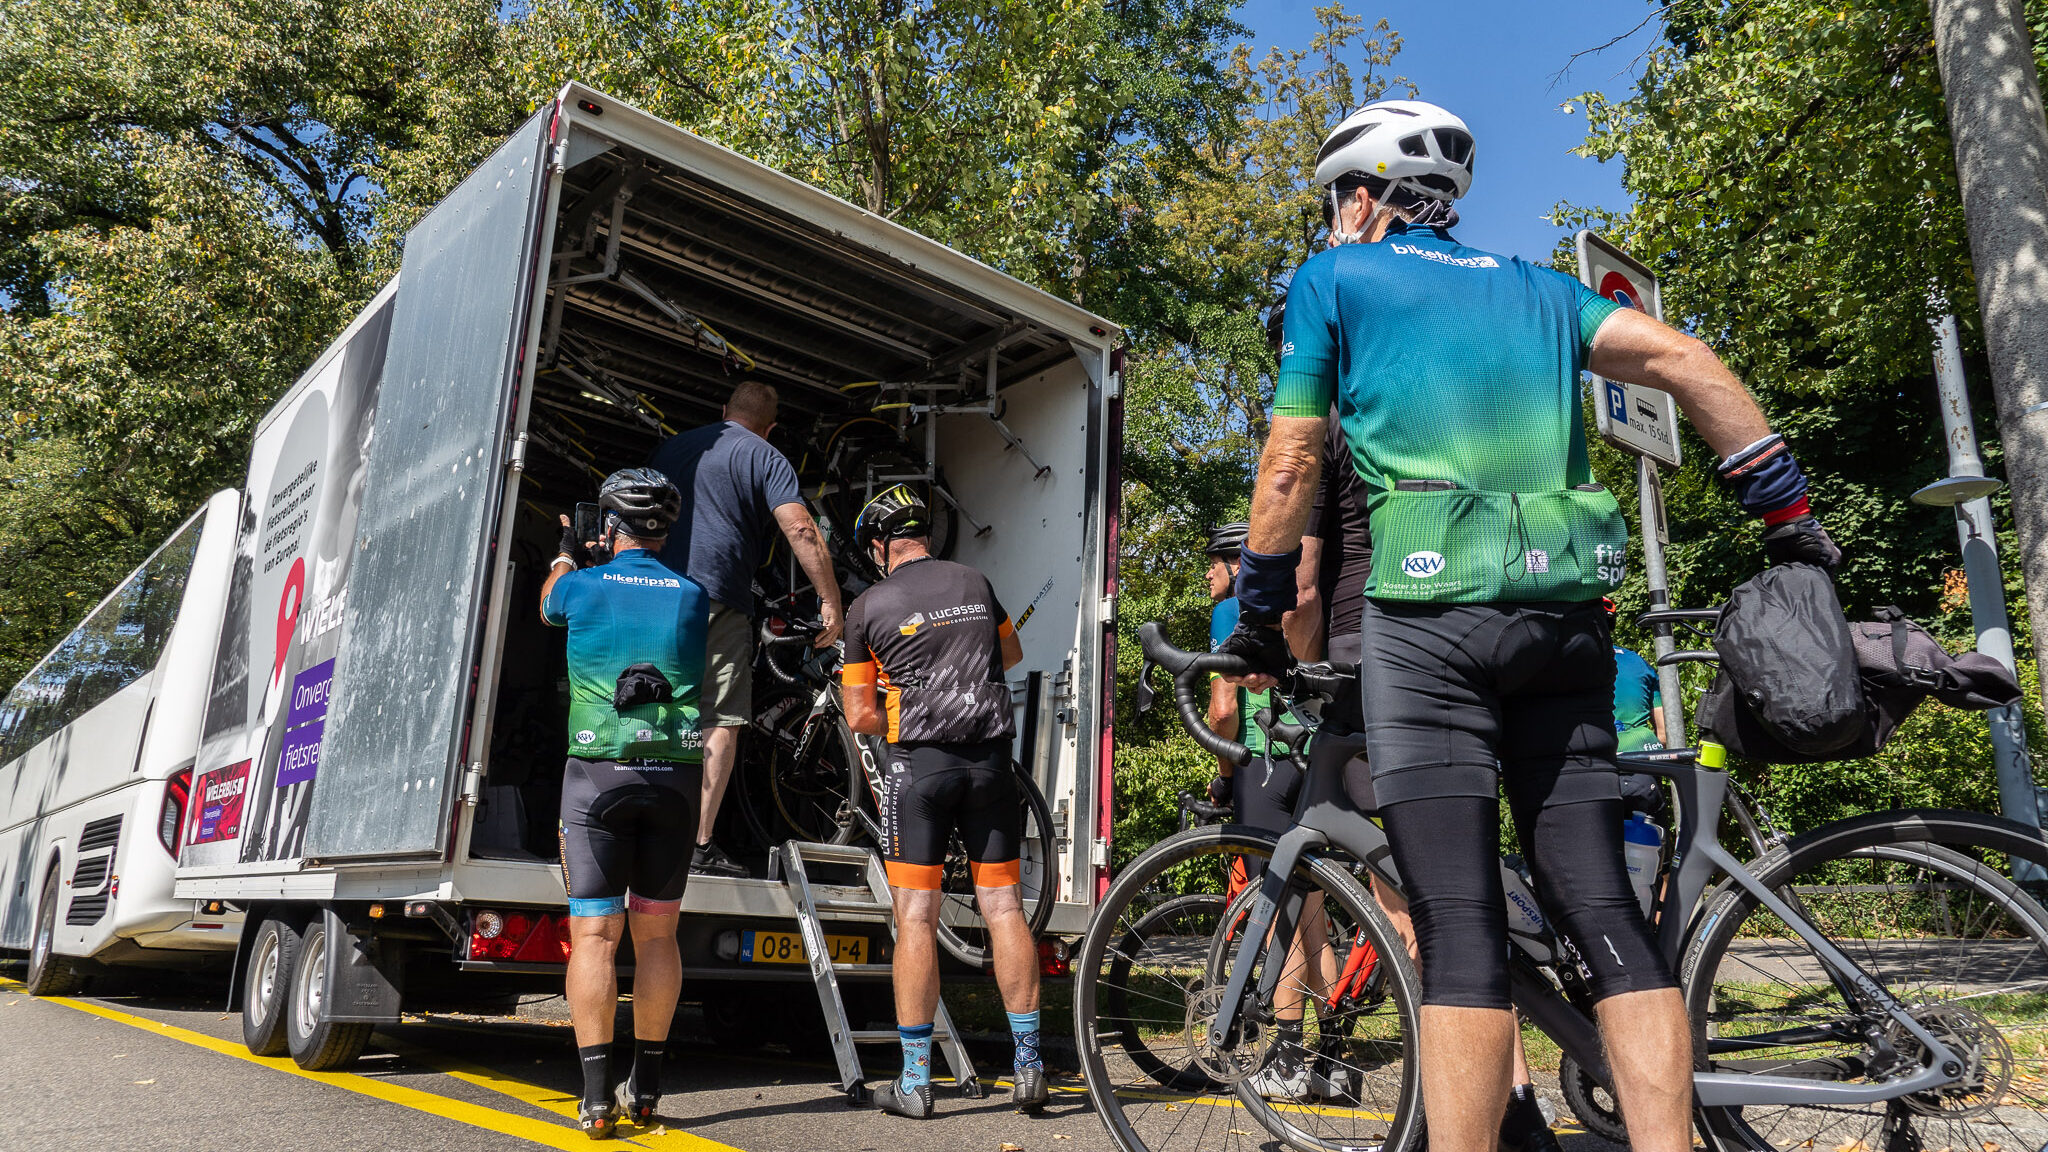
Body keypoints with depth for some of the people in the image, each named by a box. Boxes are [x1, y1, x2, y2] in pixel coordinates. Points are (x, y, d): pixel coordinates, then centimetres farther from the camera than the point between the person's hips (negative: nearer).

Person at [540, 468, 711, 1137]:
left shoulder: (583, 585, 4)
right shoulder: (691, 595, 9)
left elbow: (548, 606, 28)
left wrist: (565, 553, 49)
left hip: (599, 769, -2)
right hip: (676, 773, 2)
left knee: (594, 933, -1)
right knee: (656, 933, 11)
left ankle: (597, 1097, -5)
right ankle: (646, 1087, 17)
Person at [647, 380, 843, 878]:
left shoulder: (671, 447, 22)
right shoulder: (765, 457, 2)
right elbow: (800, 529, -12)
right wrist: (831, 601, -10)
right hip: (718, 598, -6)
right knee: (722, 722, -2)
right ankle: (700, 844, -5)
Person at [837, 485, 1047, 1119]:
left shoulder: (867, 606, 1)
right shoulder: (975, 583, 12)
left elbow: (859, 717, 1)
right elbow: (1011, 654, 30)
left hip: (920, 763, -3)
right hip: (990, 758, 3)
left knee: (916, 919, 1)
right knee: (1003, 907, 7)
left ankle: (914, 1081, 7)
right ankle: (1029, 1065, 10)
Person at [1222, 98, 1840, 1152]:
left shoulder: (1331, 277, 11)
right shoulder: (1531, 283, 24)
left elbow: (1291, 464, 6)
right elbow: (1686, 361, 12)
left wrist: (1257, 613, 15)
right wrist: (1789, 512, 15)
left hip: (1430, 604, -5)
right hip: (1565, 608, 5)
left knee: (1458, 926, -7)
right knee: (1602, 909, 7)